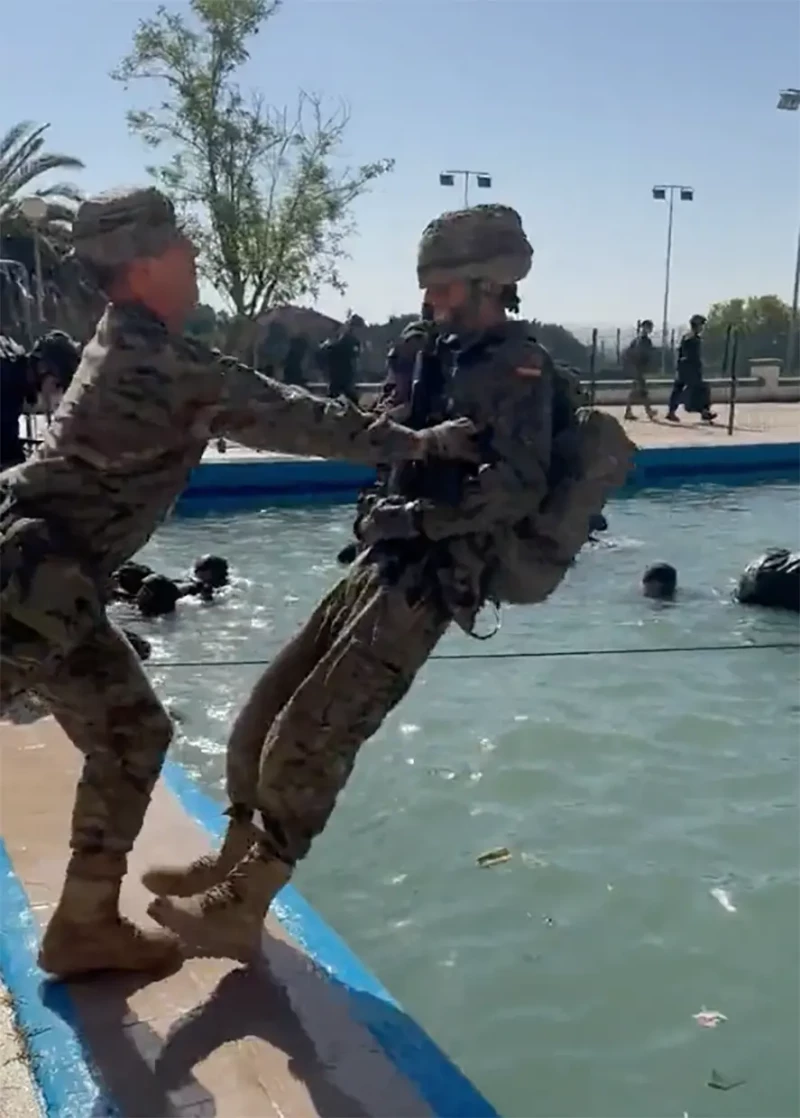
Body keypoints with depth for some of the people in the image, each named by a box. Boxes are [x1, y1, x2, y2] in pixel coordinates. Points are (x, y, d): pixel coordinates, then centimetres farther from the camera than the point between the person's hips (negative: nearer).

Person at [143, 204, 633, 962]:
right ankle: (232, 863, 27)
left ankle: (240, 914, 3)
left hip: (420, 585, -10)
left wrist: (415, 518, -19)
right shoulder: (468, 361, 18)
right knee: (266, 710, 12)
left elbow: (517, 487, -22)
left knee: (307, 739, -10)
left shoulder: (519, 367, -10)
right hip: (383, 570, 10)